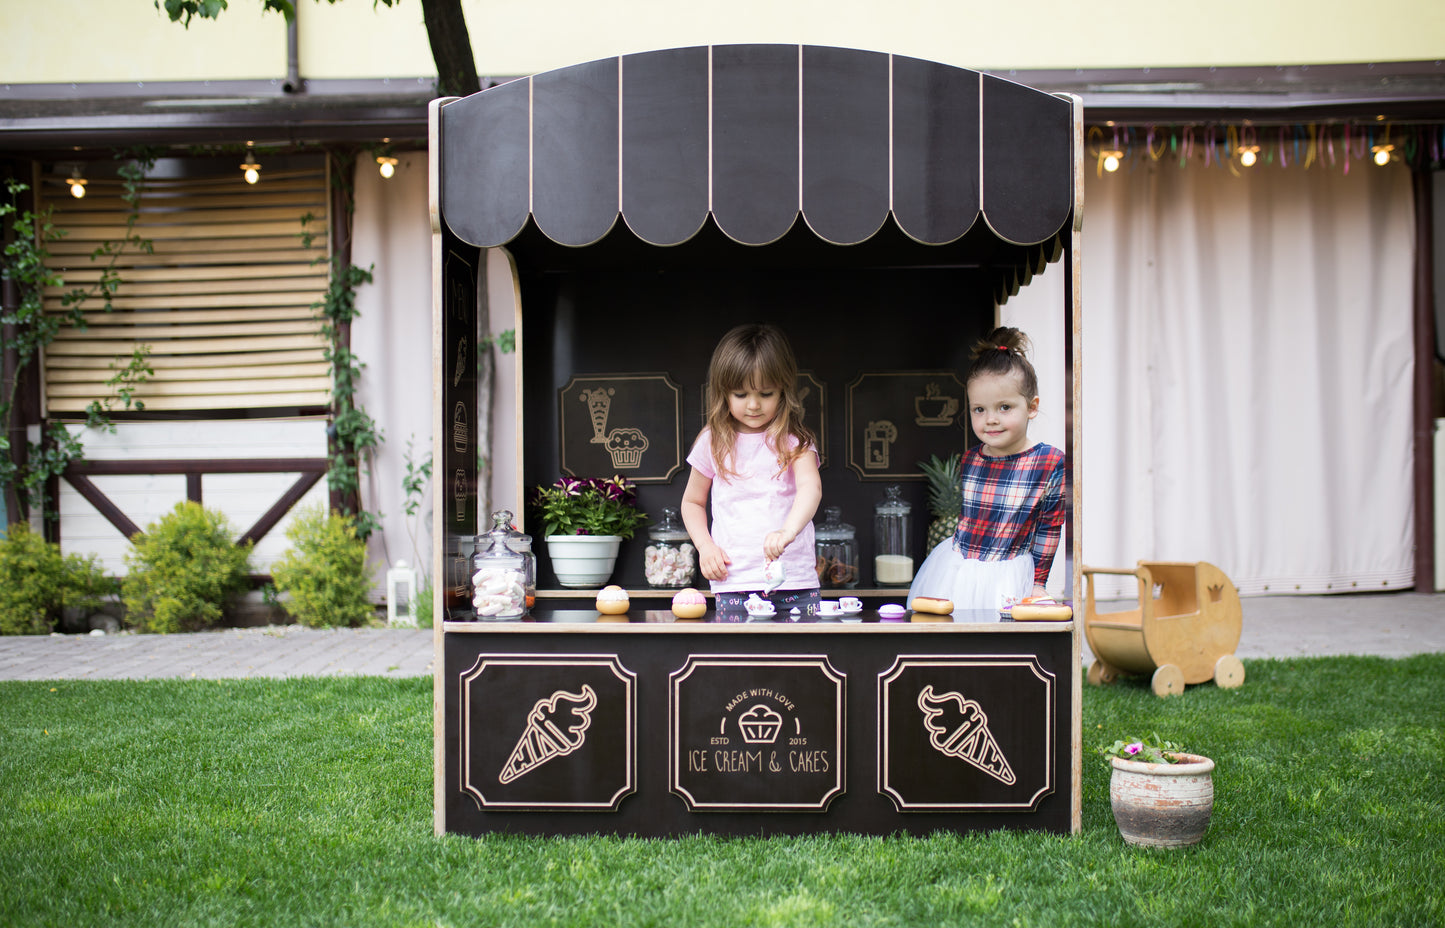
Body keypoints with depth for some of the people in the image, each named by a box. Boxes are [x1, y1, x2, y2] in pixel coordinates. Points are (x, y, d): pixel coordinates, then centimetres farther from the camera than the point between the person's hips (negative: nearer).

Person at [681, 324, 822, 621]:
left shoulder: (794, 440, 0)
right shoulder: (713, 443, 7)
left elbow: (811, 487, -18)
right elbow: (692, 501, 19)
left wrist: (788, 531, -37)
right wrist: (705, 546, 1)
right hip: (733, 583, 1)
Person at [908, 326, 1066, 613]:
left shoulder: (1051, 463, -7)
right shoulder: (968, 459, 1)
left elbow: (1049, 529, 0)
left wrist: (1037, 584, 4)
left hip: (1007, 577, -3)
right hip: (953, 571, 3)